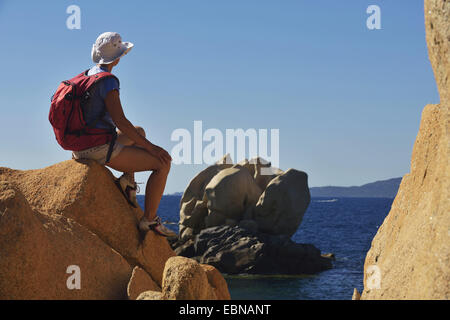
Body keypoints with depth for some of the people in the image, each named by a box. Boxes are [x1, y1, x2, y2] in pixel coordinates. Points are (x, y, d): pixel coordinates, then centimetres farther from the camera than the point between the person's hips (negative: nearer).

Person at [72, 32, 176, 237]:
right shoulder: (107, 81, -17)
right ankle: (149, 220, -2)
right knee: (163, 163, -4)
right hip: (100, 151, -9)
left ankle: (127, 180, 15)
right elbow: (120, 121, -23)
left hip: (82, 148, 10)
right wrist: (150, 147, -17)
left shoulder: (87, 76, 12)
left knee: (139, 132, 32)